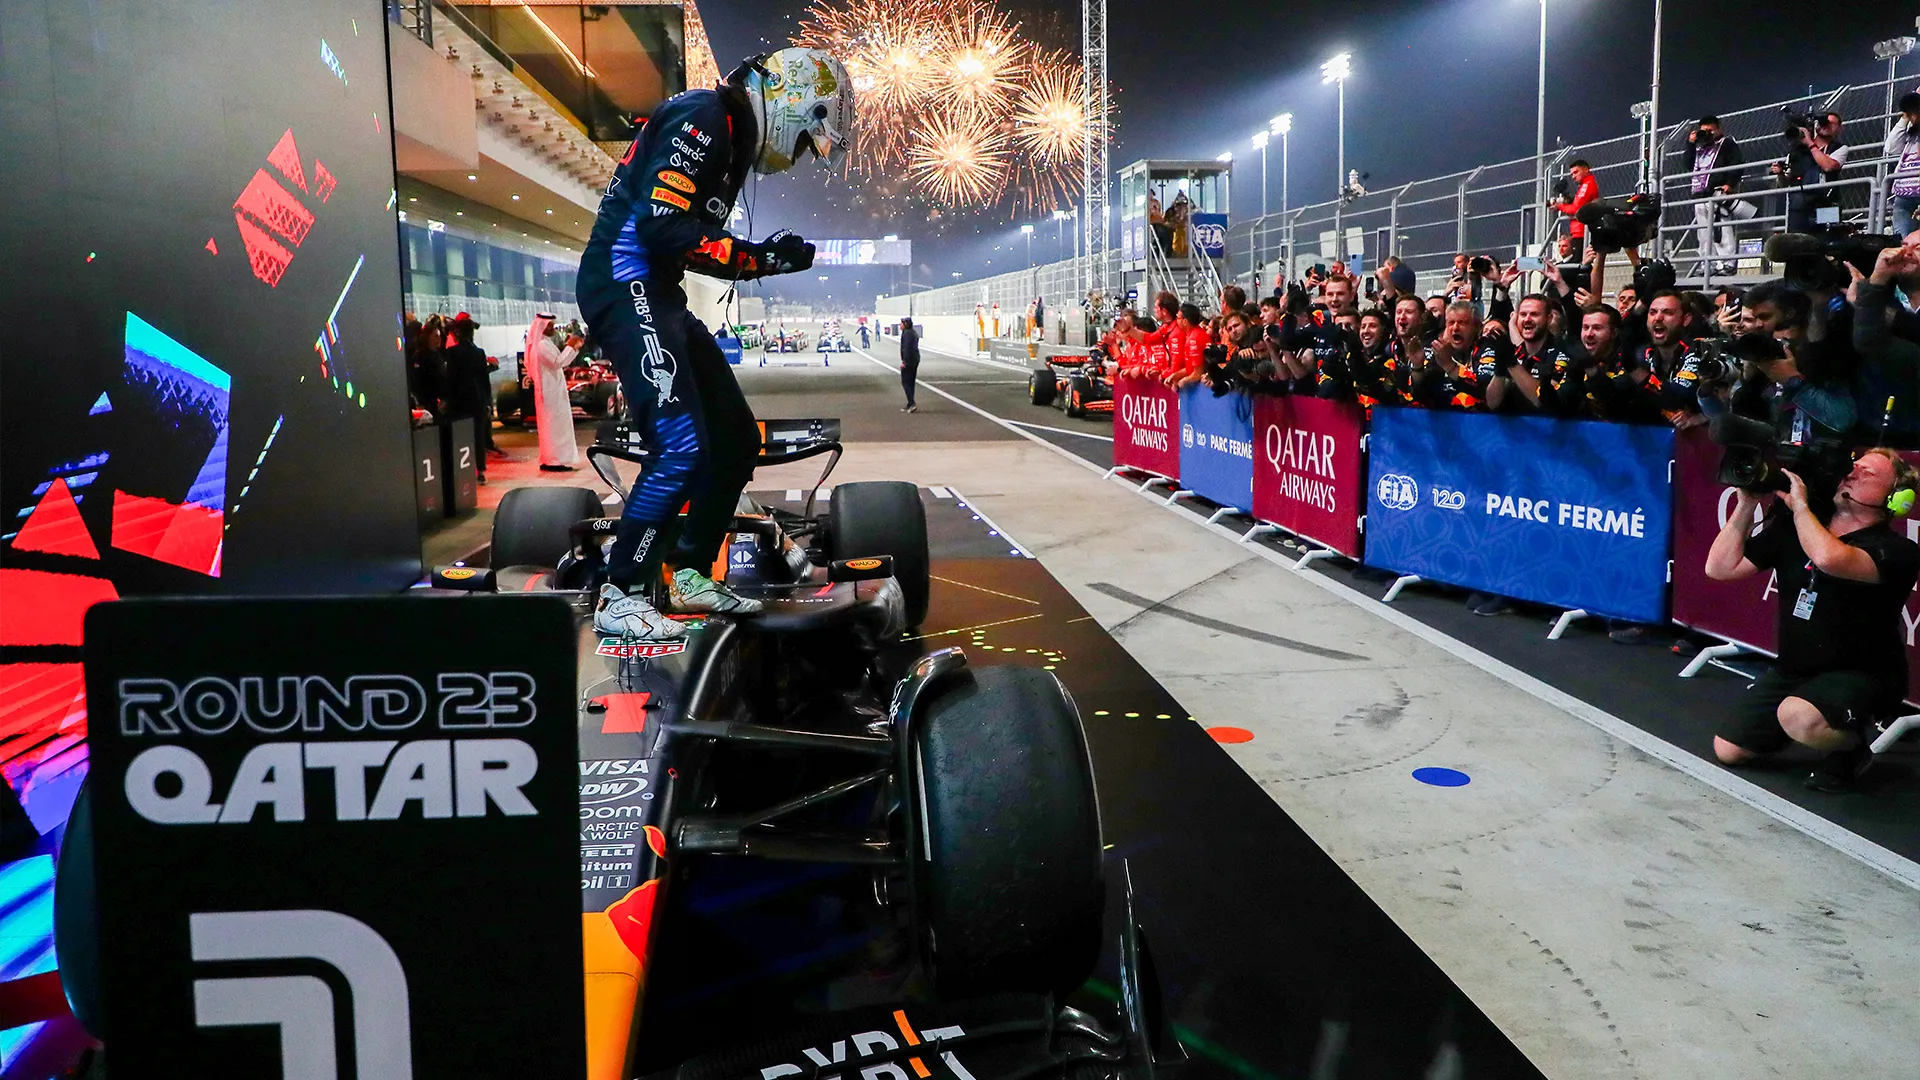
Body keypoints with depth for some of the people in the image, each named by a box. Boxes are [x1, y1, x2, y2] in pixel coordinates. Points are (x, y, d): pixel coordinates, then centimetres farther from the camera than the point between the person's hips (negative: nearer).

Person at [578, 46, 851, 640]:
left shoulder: (733, 138, 20)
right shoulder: (702, 119, -11)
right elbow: (660, 225, -21)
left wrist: (766, 256, 7)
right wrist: (756, 255, -15)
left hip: (659, 295, 10)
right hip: (626, 284, -10)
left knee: (736, 439, 11)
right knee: (679, 447, -19)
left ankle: (688, 575, 20)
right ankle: (621, 597, -8)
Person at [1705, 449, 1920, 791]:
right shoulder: (1793, 527, 3)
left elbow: (1829, 557, -40)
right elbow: (1721, 567, 0)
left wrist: (1800, 504, -24)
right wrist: (1747, 504, -7)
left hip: (1861, 676, -7)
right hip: (1793, 670, 7)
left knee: (1798, 718, -38)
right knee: (1728, 750, 5)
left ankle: (1852, 742, -3)